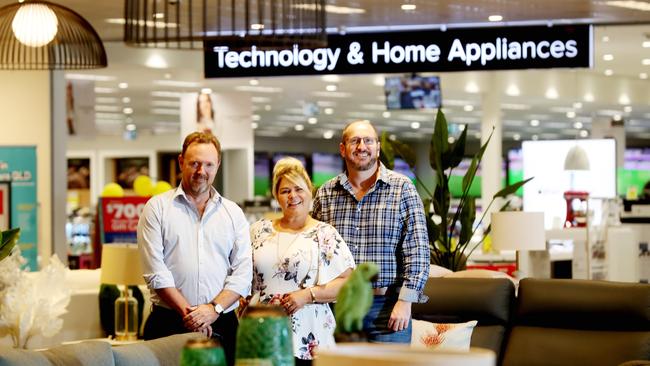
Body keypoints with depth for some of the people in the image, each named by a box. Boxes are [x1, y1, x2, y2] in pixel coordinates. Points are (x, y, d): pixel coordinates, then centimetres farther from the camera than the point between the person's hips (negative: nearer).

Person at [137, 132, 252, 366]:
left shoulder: (233, 213, 12)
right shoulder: (157, 208, 4)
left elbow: (243, 272, 3)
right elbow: (155, 271, -5)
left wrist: (213, 308, -11)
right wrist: (187, 312, -11)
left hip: (222, 323, 2)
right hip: (169, 323, -2)